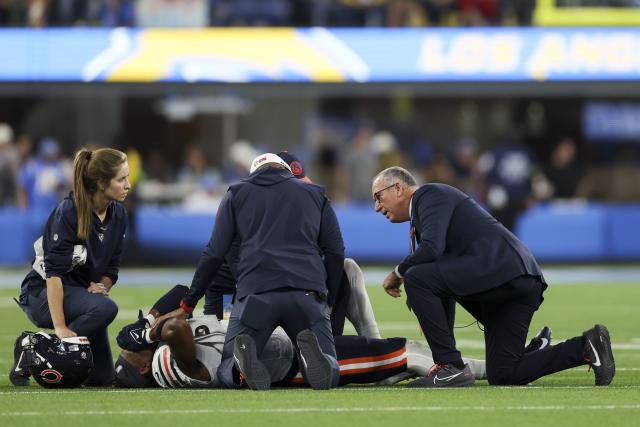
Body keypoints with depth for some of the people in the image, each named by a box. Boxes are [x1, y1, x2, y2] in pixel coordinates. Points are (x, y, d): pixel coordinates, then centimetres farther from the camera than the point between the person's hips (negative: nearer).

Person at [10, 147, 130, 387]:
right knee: (105, 308, -36)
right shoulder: (69, 212, -21)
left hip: (82, 293, 7)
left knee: (102, 378, -3)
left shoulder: (117, 215, 0)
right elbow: (54, 271, -27)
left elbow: (111, 268, 9)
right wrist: (60, 327, -35)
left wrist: (101, 287, -15)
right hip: (43, 294, -7)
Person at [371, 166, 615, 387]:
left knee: (416, 279, -14)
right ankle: (585, 347, 2)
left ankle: (451, 366, -13)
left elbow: (432, 249, -18)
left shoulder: (430, 195, 1)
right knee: (503, 376, 7)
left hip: (501, 267, -10)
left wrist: (398, 273, 0)